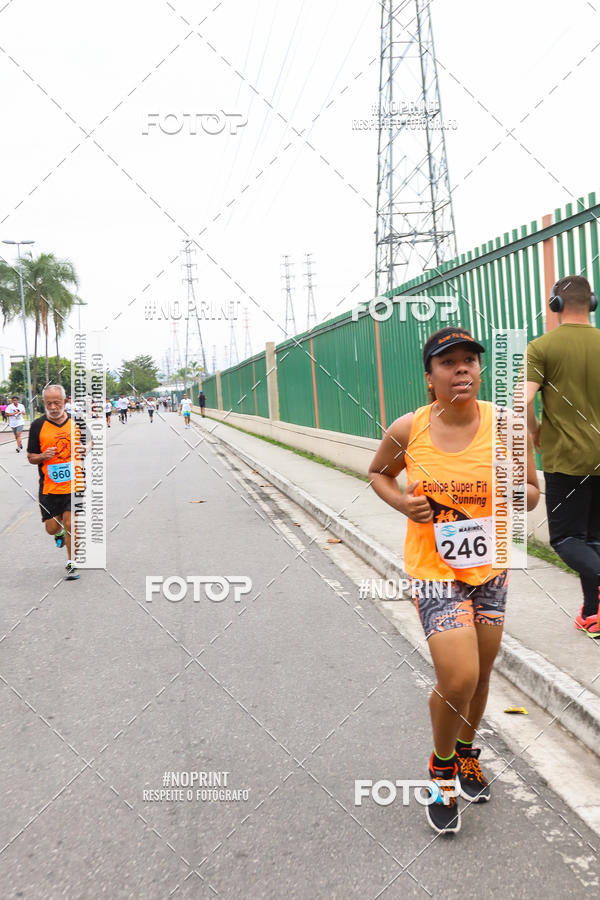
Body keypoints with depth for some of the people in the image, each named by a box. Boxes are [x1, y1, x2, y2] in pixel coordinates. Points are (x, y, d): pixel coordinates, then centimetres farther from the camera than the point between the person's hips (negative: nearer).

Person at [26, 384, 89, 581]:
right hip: (49, 487, 1)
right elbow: (30, 457, 5)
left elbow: (85, 445, 17)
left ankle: (71, 564, 12)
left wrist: (83, 450, -7)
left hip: (73, 485, 0)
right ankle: (59, 533, 44)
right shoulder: (38, 426, -2)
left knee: (70, 525, -7)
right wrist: (43, 456, -17)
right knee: (52, 528, 6)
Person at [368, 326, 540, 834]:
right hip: (435, 569, -3)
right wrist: (402, 502, -11)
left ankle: (466, 752, 48)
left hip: (490, 567, 3)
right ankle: (443, 769, 21)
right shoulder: (408, 430, -11)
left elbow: (532, 493, 2)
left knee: (480, 674, 17)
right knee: (458, 681, -11)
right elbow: (378, 473, 9)